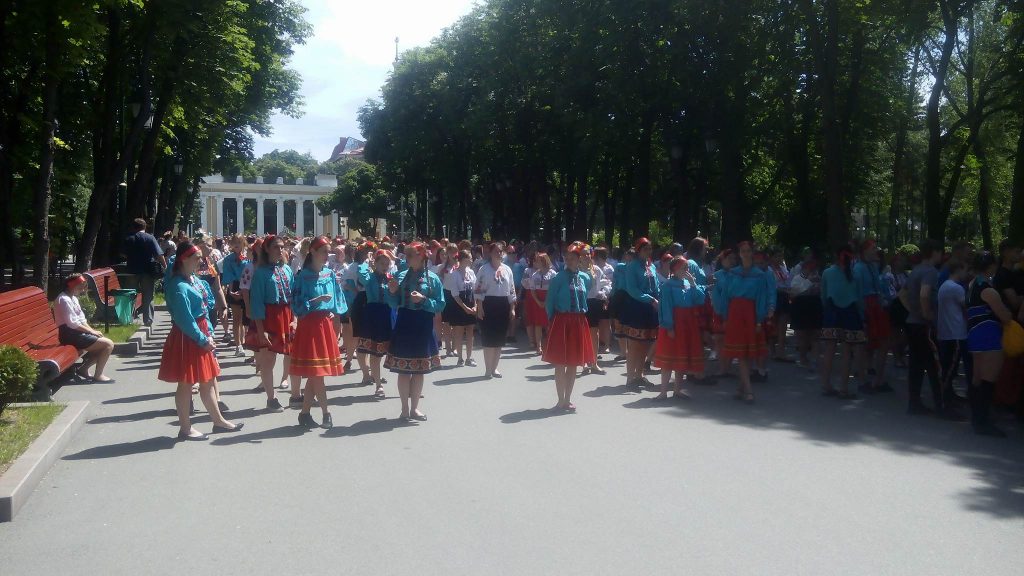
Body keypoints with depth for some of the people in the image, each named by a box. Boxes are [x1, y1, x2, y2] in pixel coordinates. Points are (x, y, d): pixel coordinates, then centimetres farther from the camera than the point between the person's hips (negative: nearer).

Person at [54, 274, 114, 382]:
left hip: (76, 332, 10)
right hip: (70, 335, -10)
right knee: (108, 344, -14)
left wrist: (93, 330, 0)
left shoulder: (73, 298, 16)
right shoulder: (64, 300, -16)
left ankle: (83, 369, 14)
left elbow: (82, 319, 16)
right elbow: (72, 323, -22)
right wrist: (92, 331, -14)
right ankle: (97, 375, -8)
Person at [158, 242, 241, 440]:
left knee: (208, 381, 16)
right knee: (186, 383, 1)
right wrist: (203, 340, -17)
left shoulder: (194, 279, 9)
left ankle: (218, 420, 27)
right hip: (187, 338, -9)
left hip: (201, 335, 9)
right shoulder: (179, 286, -19)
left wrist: (208, 335, 7)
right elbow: (185, 320, -22)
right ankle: (185, 428, 11)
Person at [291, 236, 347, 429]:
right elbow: (297, 304, -12)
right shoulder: (303, 275, -8)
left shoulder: (330, 274, 9)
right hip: (309, 325, -6)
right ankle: (326, 413, 4)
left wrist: (334, 312, 0)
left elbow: (338, 298, 16)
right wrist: (317, 300, -22)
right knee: (316, 372, -4)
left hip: (326, 324, 6)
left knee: (315, 373, 8)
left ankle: (305, 413, 17)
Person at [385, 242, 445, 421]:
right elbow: (395, 304, 8)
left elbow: (440, 305, -5)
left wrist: (423, 300, -19)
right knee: (403, 369, 3)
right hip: (404, 325, 1)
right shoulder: (401, 276, 4)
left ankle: (414, 408, 23)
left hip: (423, 327, -1)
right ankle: (405, 409, 14)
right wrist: (392, 292, -11)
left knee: (419, 370, 9)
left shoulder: (433, 278, -3)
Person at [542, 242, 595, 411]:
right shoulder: (559, 278, -9)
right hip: (562, 321, -4)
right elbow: (549, 302, -4)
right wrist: (553, 320, -2)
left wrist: (582, 313, 13)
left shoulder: (585, 278, 4)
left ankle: (568, 399, 21)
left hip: (579, 322, 5)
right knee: (560, 363, 1)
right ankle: (561, 400, 10)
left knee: (574, 364, 11)